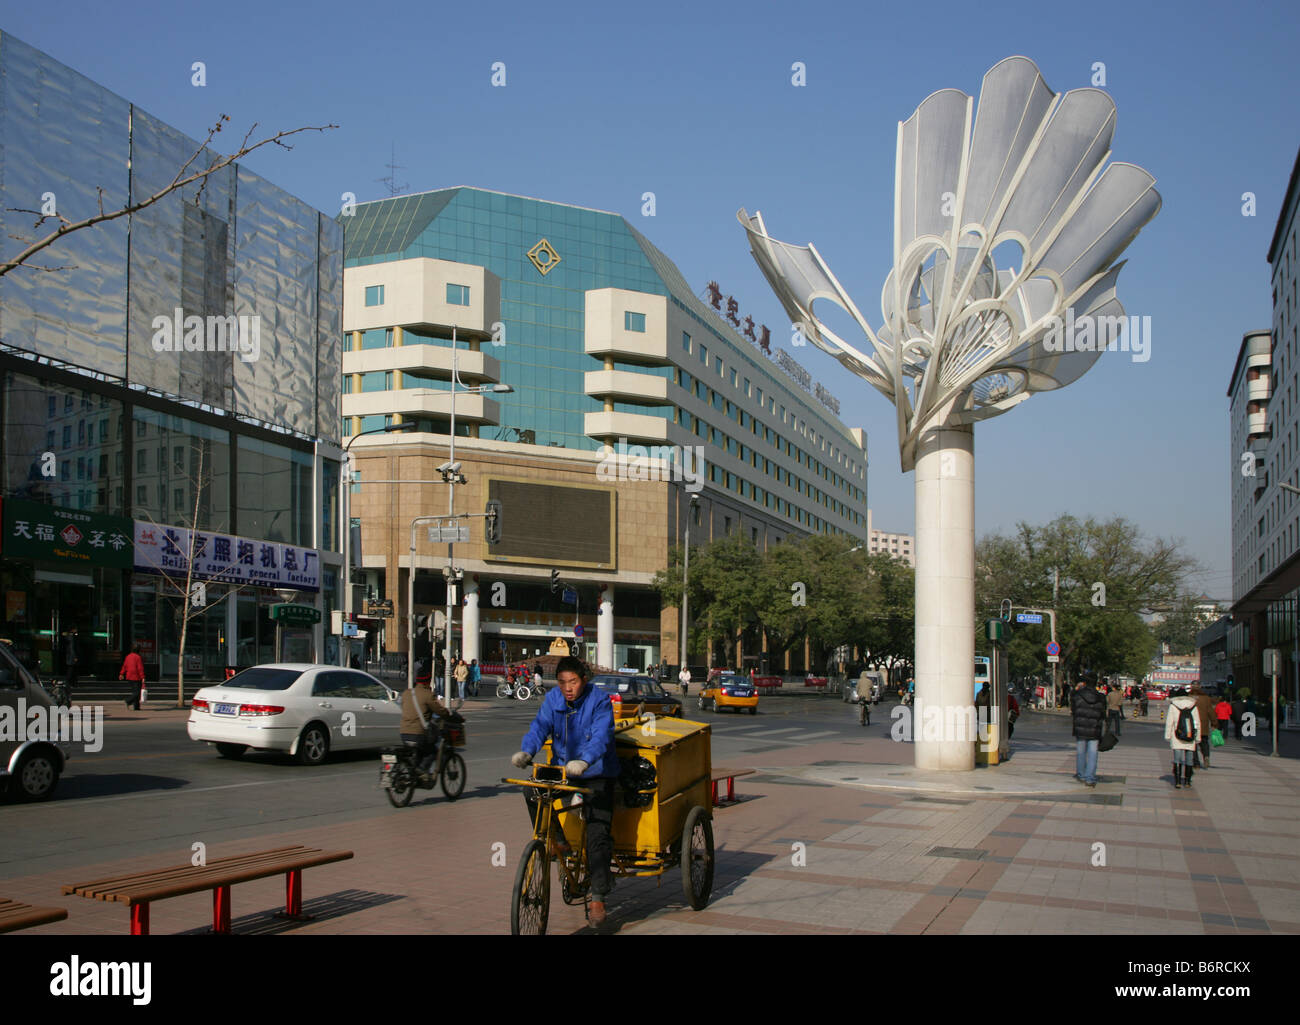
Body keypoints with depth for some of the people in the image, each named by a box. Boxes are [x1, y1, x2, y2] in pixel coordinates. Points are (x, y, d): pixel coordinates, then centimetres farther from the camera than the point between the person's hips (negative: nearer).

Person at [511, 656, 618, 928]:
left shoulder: (599, 701, -14)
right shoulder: (553, 699, -2)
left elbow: (601, 736, -27)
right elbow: (540, 726, -12)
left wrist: (584, 761, -46)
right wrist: (526, 752, -33)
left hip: (596, 775, -5)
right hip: (562, 770, 5)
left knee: (597, 836, -10)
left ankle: (598, 898, 2)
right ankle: (558, 840, 6)